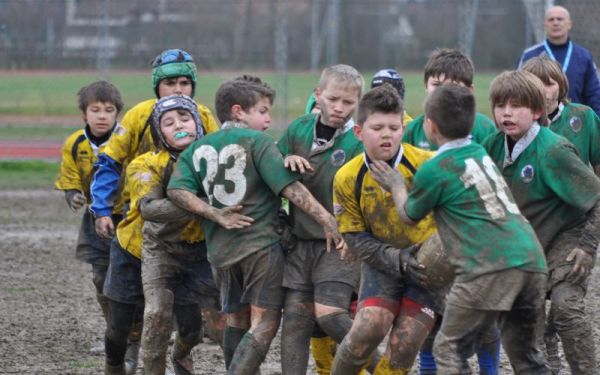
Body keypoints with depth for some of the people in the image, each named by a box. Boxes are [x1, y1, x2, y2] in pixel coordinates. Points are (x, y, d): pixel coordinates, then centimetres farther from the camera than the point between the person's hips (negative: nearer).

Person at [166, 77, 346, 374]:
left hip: (219, 248, 6)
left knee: (236, 320, 18)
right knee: (265, 322, -7)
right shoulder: (258, 142, -5)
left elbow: (177, 190, -3)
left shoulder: (197, 149, 11)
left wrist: (215, 214, -4)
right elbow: (291, 188, -12)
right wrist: (326, 220, -13)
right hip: (262, 244, -6)